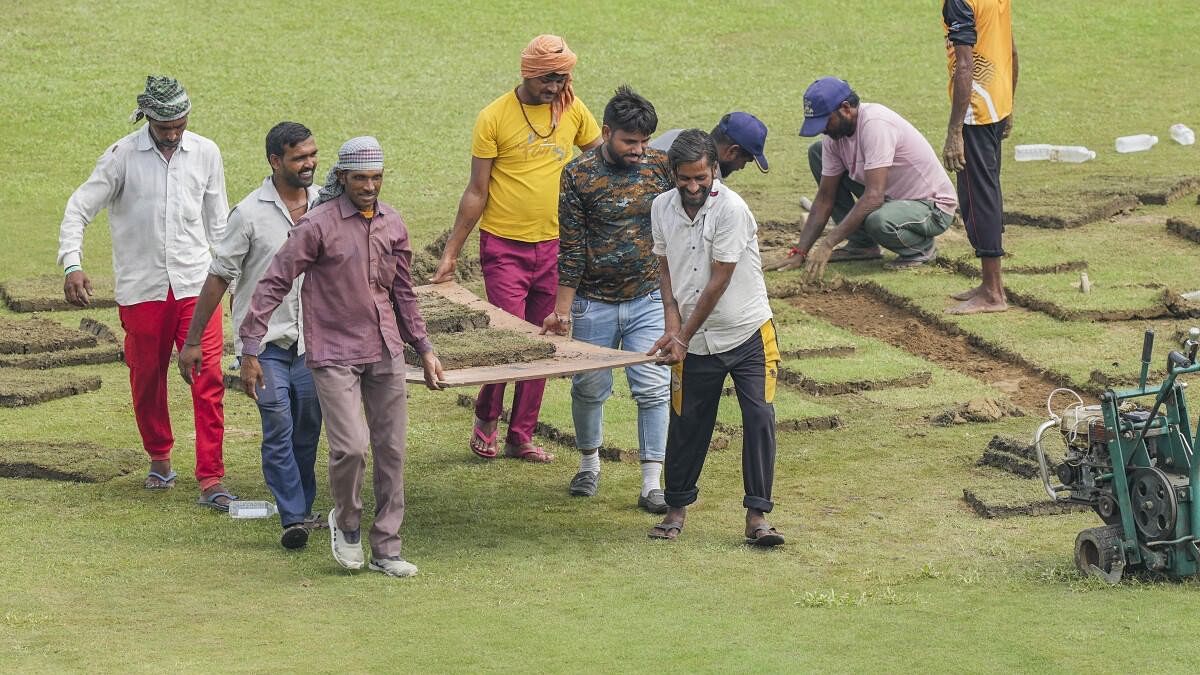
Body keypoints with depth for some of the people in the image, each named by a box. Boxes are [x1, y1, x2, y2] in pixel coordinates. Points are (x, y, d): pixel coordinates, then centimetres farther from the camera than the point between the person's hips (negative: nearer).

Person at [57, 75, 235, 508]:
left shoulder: (205, 154, 4)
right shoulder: (122, 156, -4)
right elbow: (79, 208, -6)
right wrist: (72, 264, -20)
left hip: (195, 285, 1)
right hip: (141, 289, -1)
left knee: (208, 380, -9)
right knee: (147, 381, 9)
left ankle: (210, 480, -8)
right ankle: (159, 459, 32)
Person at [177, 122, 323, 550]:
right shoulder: (250, 214, -9)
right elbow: (218, 277, -4)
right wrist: (192, 341, -3)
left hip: (311, 338, 4)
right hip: (265, 338, -4)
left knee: (307, 429, 9)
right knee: (278, 428, -12)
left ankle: (302, 510, 24)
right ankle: (292, 519, -13)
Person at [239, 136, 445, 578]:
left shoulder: (393, 225, 8)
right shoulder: (319, 225, -11)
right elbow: (273, 283, -10)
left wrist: (424, 348, 21)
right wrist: (250, 350, -12)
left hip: (385, 351, 6)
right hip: (334, 354, -5)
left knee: (391, 450, 5)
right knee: (350, 446, -17)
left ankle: (386, 550, 14)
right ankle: (346, 521, 12)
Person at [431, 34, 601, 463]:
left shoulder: (573, 110, 1)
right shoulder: (494, 118, -9)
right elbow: (476, 192, -5)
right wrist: (450, 253, -4)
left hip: (553, 246, 4)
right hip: (505, 246, -4)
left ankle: (521, 439, 17)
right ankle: (487, 417, 17)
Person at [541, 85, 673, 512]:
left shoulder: (660, 166, -2)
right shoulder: (579, 175, -8)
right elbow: (571, 248, -6)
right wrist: (562, 311, -6)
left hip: (650, 300, 1)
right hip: (593, 304, -1)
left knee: (654, 389, -5)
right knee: (589, 388, 9)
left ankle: (652, 485, 0)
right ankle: (589, 464, 34)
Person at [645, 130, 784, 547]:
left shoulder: (731, 208, -18)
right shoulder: (662, 207, 0)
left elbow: (719, 282, -17)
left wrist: (684, 337, -14)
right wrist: (672, 325, -6)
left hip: (748, 336, -4)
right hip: (694, 342, 4)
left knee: (760, 419, -11)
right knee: (687, 425, 8)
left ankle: (757, 516, -7)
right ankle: (677, 506, 24)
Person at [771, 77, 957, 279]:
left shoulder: (875, 124, -30)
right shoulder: (834, 135, -4)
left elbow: (874, 196, -35)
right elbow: (825, 199, 3)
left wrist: (828, 243, -36)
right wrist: (799, 253, -5)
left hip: (932, 207, -8)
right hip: (891, 197, 8)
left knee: (877, 221, -41)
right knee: (817, 151, 2)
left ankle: (922, 246, -4)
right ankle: (861, 244, 5)